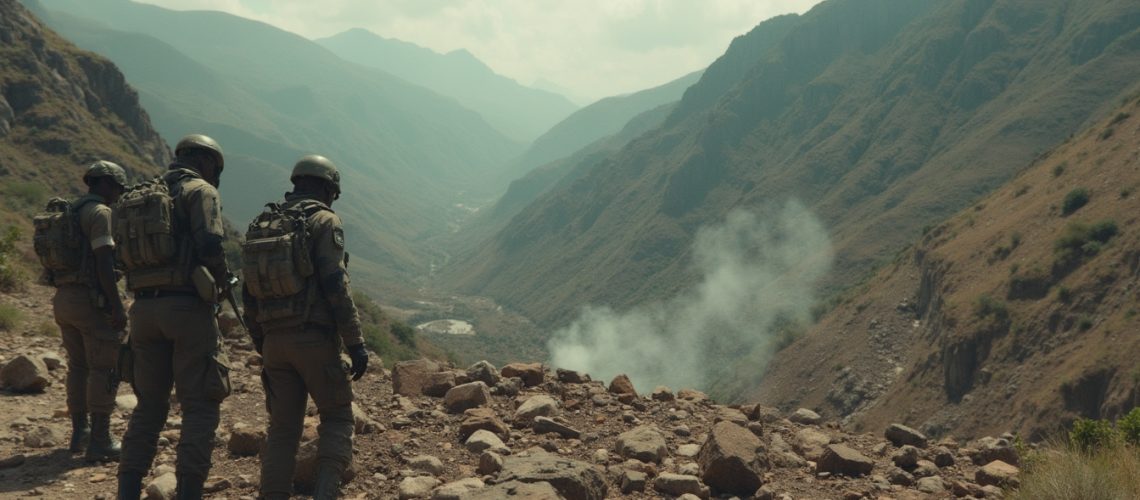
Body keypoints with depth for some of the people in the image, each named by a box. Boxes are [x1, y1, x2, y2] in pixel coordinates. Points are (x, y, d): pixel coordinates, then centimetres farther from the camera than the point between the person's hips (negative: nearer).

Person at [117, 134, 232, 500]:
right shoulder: (200, 191, -3)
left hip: (145, 307, 7)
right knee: (200, 405, 0)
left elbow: (125, 256, 16)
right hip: (188, 307, -7)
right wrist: (222, 278, 0)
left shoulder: (142, 197, 19)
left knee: (150, 404, 15)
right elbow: (209, 244, -17)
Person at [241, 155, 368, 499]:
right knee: (337, 418, 8)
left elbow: (249, 293, 15)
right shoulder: (324, 222, -6)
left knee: (283, 427, 11)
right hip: (314, 339, -5)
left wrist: (262, 346, 22)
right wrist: (355, 343, -13)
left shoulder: (262, 224, 14)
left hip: (275, 340, 6)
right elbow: (336, 287, -16)